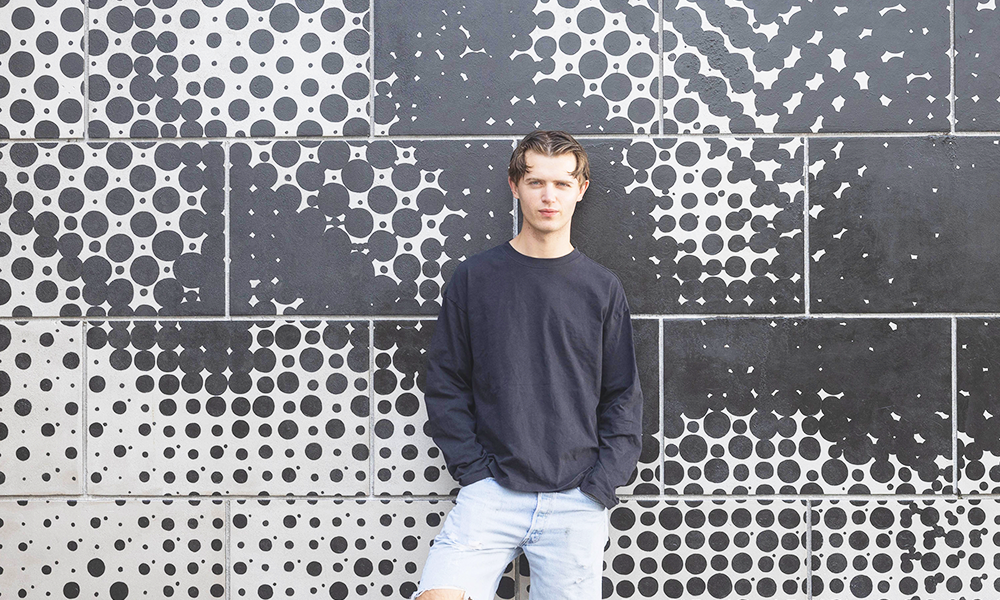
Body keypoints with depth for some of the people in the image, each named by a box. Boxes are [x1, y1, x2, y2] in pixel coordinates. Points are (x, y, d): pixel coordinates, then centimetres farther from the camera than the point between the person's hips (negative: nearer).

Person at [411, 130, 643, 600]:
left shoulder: (602, 288, 6)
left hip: (577, 500, 1)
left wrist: (600, 485, -3)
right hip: (491, 491, -1)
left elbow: (622, 398, 7)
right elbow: (445, 385, 5)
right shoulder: (473, 278, 4)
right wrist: (473, 469, -5)